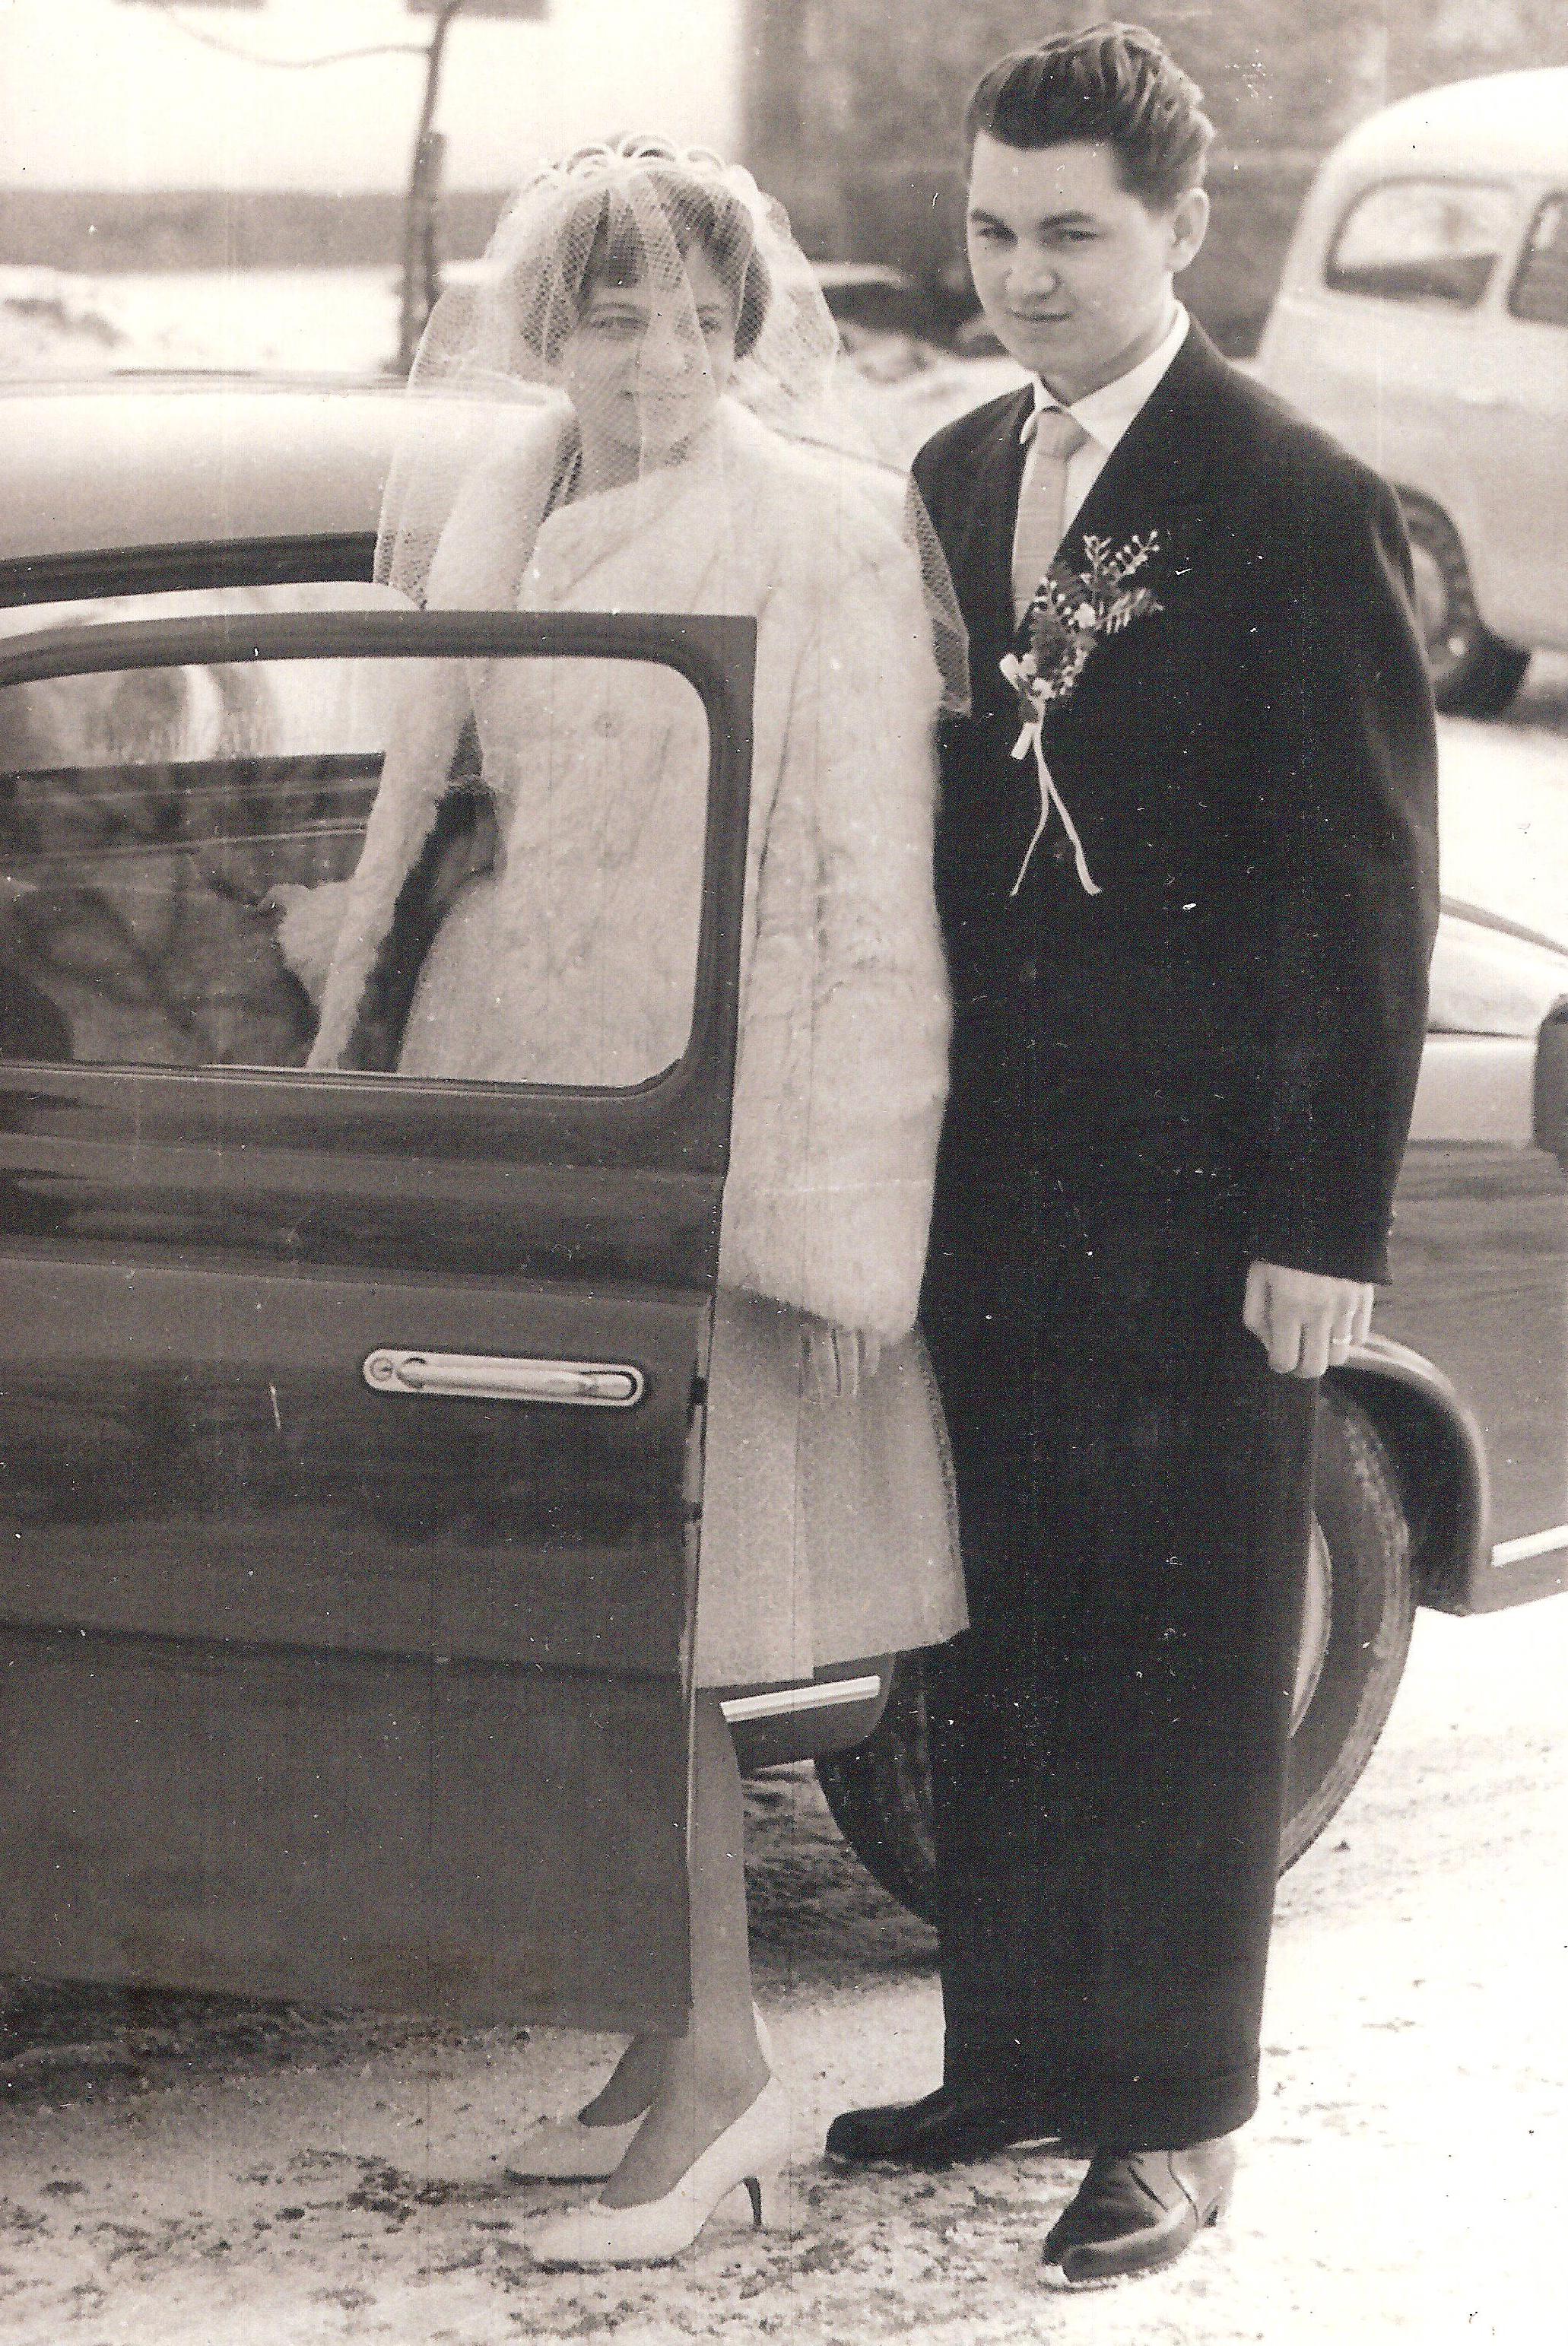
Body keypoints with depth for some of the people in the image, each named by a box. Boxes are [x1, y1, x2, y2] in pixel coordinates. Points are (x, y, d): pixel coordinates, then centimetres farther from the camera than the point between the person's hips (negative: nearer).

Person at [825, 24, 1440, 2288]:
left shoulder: (1302, 513, -10)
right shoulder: (956, 478, 10)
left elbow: (1368, 893, -10)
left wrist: (1329, 1225, -13)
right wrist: (908, 1137, 10)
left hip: (1194, 1195, -6)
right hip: (988, 1172, 6)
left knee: (1186, 1667, 3)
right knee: (997, 1646, 13)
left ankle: (1175, 2117, 13)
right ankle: (1014, 2052, 26)